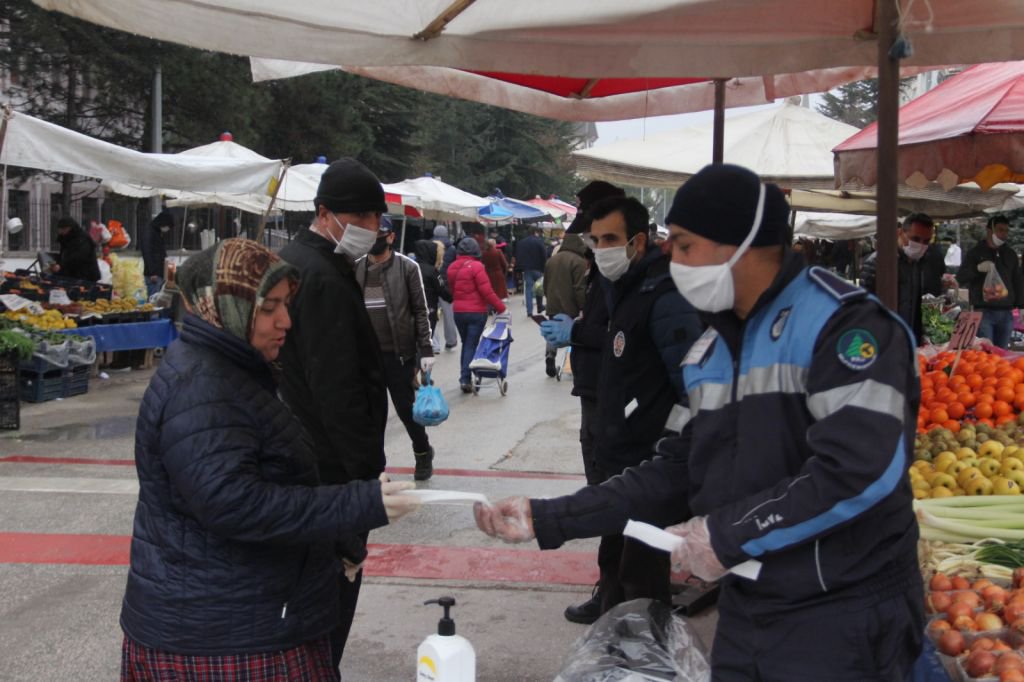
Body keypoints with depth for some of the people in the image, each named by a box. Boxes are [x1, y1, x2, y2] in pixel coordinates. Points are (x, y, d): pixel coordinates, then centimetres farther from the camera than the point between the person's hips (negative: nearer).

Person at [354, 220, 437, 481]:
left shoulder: (407, 267, -3)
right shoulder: (356, 269, 6)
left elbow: (420, 311, -4)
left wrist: (426, 350, -9)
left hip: (399, 353, -3)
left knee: (406, 408, 6)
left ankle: (423, 453, 30)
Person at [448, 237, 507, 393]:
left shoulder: (452, 268, 5)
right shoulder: (476, 266, -14)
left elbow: (451, 290, 12)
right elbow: (487, 291, -16)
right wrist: (501, 307, -9)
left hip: (458, 312, 6)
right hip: (476, 312, -6)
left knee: (465, 344, 18)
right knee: (472, 345, 0)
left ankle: (464, 378, 19)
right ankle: (465, 378, -8)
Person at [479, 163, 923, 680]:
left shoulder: (841, 324, -15)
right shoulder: (711, 352, 10)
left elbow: (861, 470, -25)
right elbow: (681, 473, 11)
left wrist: (725, 534, -19)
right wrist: (548, 520, 5)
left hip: (841, 618, -7)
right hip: (745, 610, 7)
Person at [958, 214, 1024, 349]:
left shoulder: (1010, 254, 15)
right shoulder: (975, 253, 4)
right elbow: (960, 278, -2)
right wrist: (978, 268, -20)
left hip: (1006, 313, 4)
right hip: (984, 312, -4)